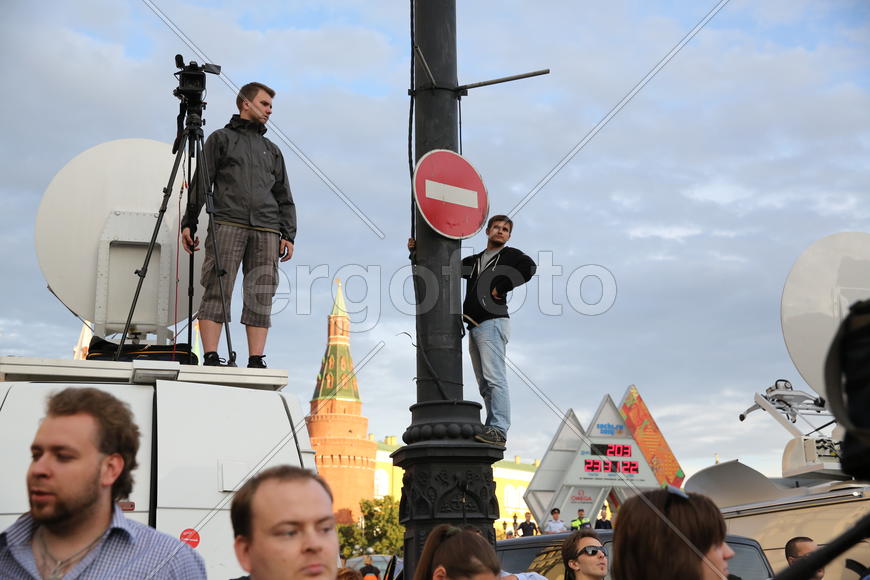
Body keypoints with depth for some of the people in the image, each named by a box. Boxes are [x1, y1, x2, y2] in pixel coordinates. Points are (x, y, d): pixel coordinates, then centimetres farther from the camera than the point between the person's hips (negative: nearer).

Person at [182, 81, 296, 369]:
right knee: (217, 291, -11)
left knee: (260, 297, -5)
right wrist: (189, 223, -2)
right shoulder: (221, 138, 16)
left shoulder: (272, 150, 27)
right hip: (227, 224, -3)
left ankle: (256, 361, -8)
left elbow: (284, 197, 21)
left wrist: (288, 235, 8)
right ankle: (211, 359, -15)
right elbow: (200, 184, 8)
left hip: (266, 230, 4)